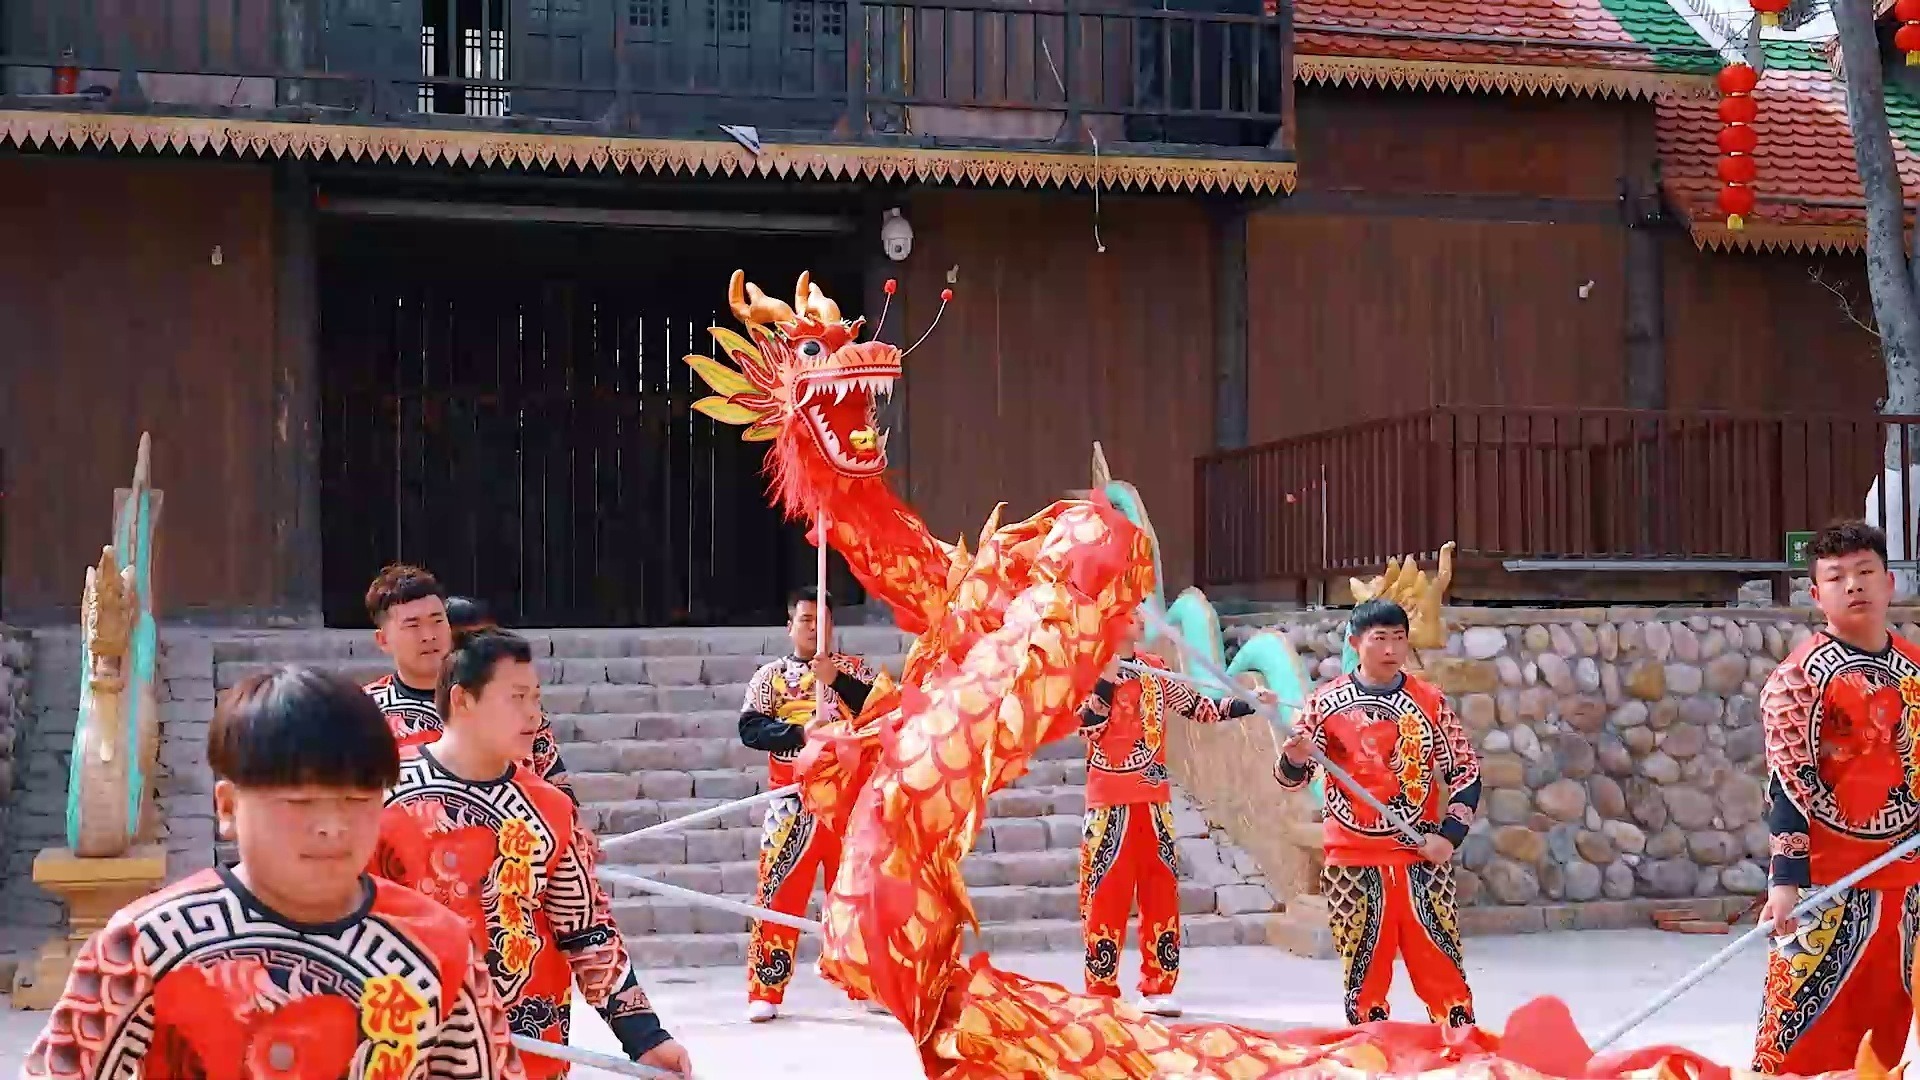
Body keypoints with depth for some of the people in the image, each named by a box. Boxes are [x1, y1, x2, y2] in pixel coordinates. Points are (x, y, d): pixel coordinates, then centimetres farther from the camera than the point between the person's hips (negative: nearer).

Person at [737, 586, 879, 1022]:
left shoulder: (852, 668, 8)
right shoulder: (771, 675, 5)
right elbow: (750, 728, -8)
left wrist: (837, 679, -19)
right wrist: (800, 732, -21)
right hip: (794, 802, -1)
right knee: (779, 892, -5)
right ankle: (765, 991, -1)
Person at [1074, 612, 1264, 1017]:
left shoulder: (1156, 669, 12)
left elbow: (1199, 707, 12)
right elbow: (1087, 725, -15)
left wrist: (1248, 704, 2)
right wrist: (1106, 680, -22)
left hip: (1154, 800, 5)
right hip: (1110, 801, -5)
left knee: (1162, 891, 5)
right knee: (1106, 892, -4)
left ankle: (1157, 987, 12)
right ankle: (1102, 991, 2)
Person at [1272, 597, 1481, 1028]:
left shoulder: (1430, 701, 2)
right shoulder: (1327, 702, 0)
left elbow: (1465, 771, 6)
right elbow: (1293, 774, 4)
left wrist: (1449, 834, -5)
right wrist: (1294, 759, -20)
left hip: (1421, 858, 0)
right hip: (1353, 862, 0)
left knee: (1441, 964, 1)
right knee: (1363, 968, 5)